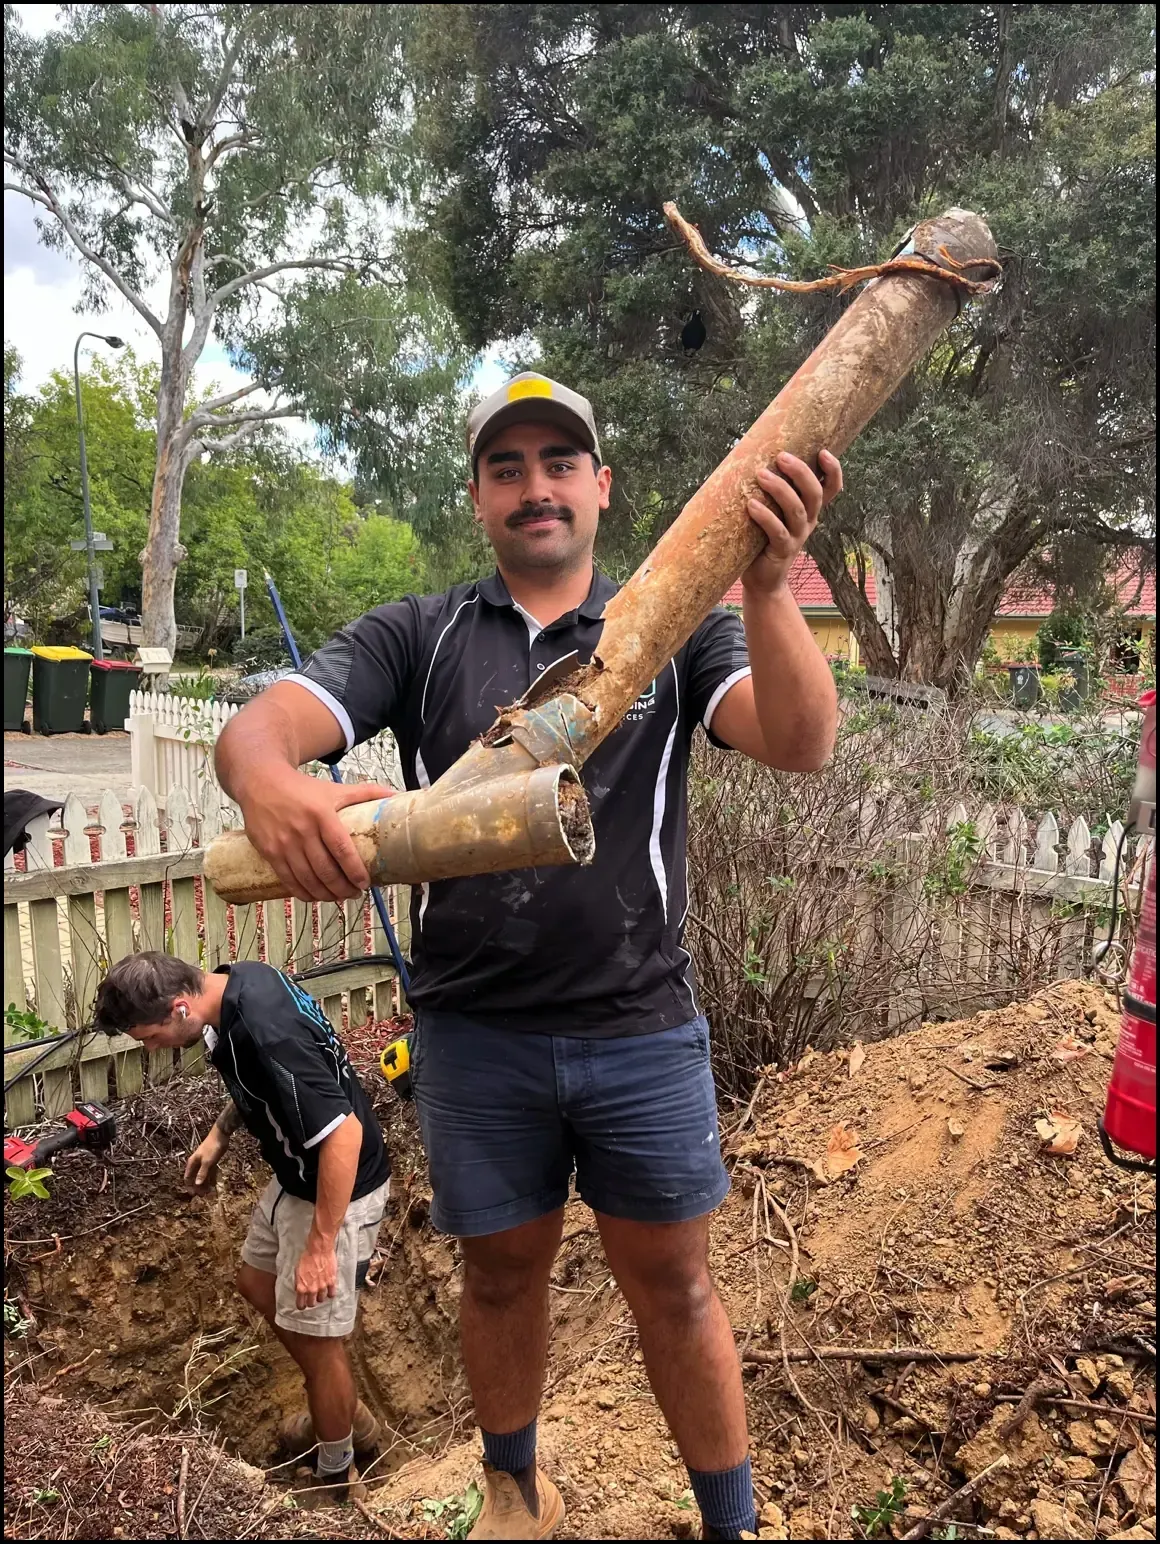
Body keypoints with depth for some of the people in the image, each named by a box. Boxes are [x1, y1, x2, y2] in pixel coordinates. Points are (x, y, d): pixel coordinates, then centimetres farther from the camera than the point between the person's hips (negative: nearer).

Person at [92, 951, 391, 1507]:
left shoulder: (265, 1033, -35)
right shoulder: (237, 981, -6)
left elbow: (344, 1133, -33)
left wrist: (320, 1245, -27)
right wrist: (219, 1134, 11)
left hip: (337, 1190, -10)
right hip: (296, 1177, 10)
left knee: (314, 1335, 7)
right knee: (258, 1284, 25)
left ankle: (336, 1481, 32)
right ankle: (347, 1415, 42)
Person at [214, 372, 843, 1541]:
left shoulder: (674, 629, 1)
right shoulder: (415, 639, 2)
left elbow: (803, 743, -14)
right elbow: (259, 723, -12)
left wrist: (767, 587, -33)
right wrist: (271, 784, -38)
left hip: (643, 1034, -1)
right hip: (474, 1037, 1)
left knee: (673, 1283, 13)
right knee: (502, 1275, 20)